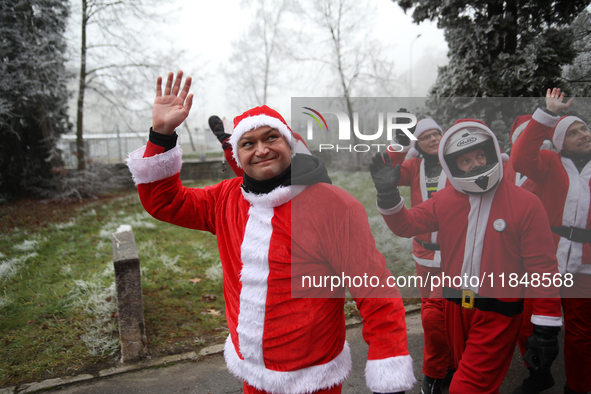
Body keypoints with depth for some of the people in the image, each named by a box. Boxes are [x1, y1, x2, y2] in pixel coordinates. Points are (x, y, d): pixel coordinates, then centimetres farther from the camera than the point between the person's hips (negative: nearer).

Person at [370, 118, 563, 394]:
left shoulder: (525, 204, -13)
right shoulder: (445, 200, 0)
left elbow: (543, 269, -12)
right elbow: (405, 225, 4)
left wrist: (546, 329, -10)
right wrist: (388, 193, -13)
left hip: (497, 314, -4)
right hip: (455, 308, 5)